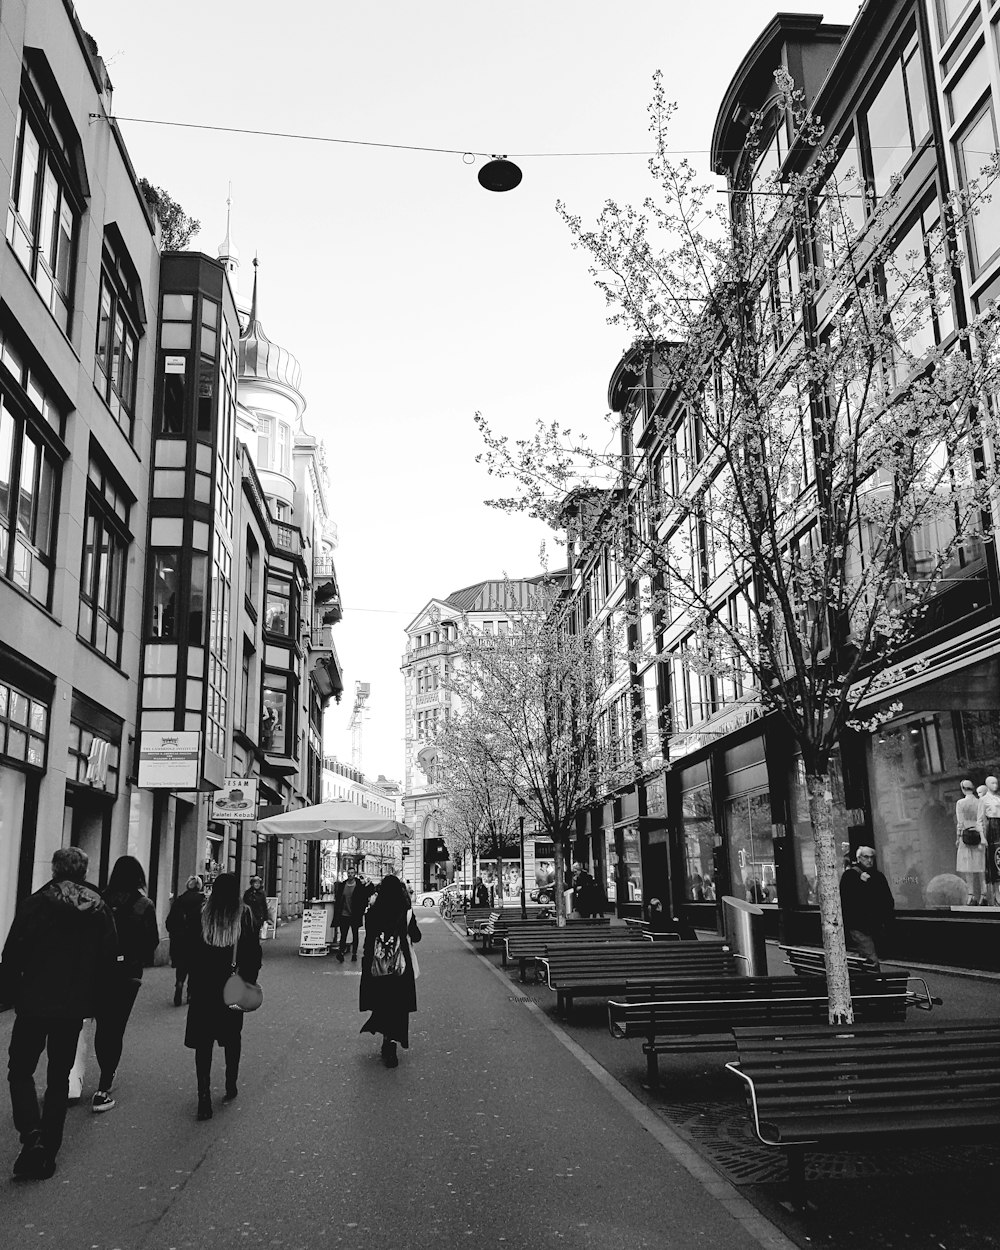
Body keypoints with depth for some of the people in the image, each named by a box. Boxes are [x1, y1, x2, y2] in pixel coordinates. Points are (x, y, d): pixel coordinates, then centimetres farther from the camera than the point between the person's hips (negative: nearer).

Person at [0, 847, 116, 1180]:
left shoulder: (36, 903, -10)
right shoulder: (100, 909, 0)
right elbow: (109, 958, 2)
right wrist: (93, 1000, 12)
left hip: (34, 1003, -3)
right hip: (75, 1007, 3)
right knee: (59, 1077, 14)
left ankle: (32, 1133, -10)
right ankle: (47, 1153, 16)